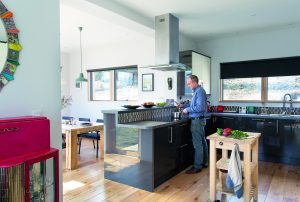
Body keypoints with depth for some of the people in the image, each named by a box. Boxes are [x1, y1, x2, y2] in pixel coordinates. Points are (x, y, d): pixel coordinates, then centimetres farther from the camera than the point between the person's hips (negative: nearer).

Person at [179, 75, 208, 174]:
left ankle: (197, 166, 4)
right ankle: (204, 162, 29)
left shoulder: (199, 91, -16)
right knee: (202, 142, 17)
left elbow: (200, 107, -26)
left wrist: (188, 109, -17)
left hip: (197, 120, -10)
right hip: (199, 120, 10)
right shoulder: (197, 91, 14)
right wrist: (183, 106, 12)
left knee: (198, 144, -4)